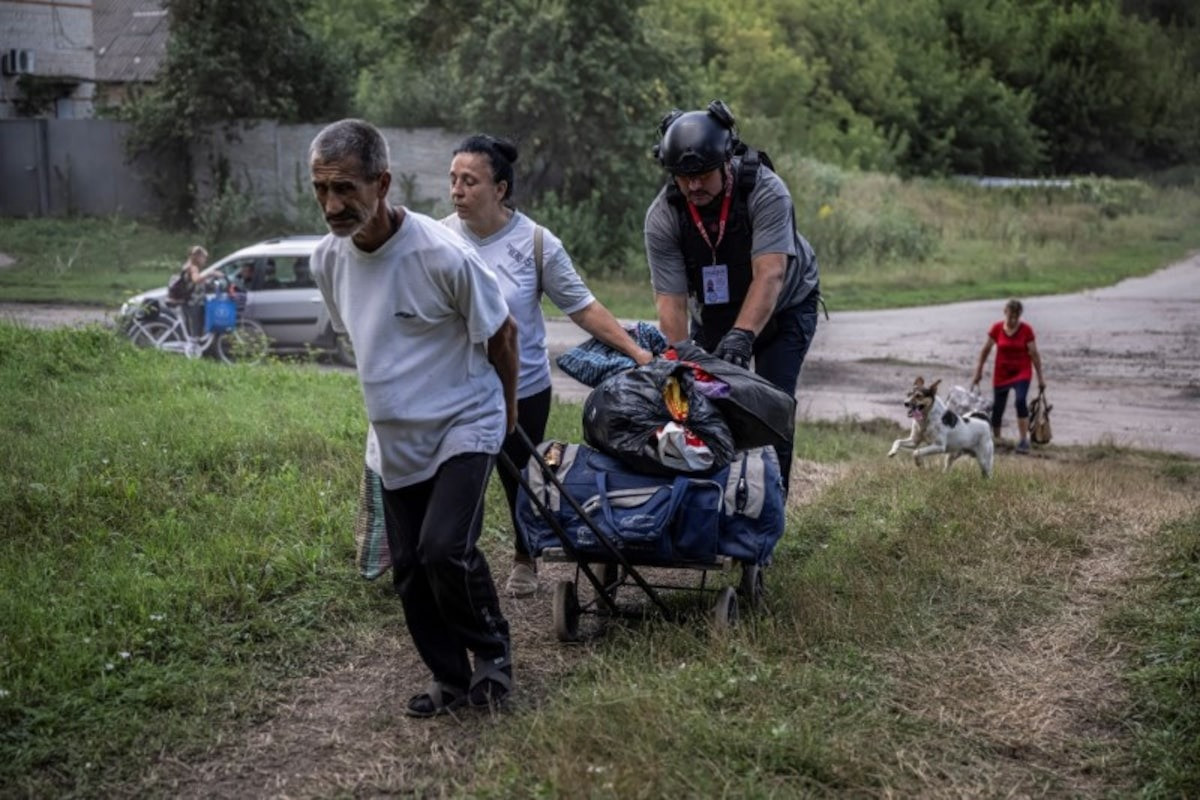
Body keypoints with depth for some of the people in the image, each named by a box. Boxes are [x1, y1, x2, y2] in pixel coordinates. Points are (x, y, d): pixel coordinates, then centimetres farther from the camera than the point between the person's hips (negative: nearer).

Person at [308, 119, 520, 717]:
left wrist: (505, 408, 4)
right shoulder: (328, 259, -6)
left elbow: (501, 332, -9)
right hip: (394, 439, 6)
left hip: (464, 426, -6)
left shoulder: (443, 256, -25)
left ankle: (493, 651, 7)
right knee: (409, 569, 9)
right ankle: (451, 679, 27)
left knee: (445, 549, -20)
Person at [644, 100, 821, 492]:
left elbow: (769, 275, -41)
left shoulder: (766, 191, -31)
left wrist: (742, 335, -54)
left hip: (784, 306, -3)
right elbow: (671, 302, -26)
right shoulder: (661, 217, -23)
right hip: (712, 312, 3)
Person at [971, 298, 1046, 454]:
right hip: (1001, 374, 2)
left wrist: (1040, 377, -3)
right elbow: (986, 350, 6)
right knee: (997, 407, 6)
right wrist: (978, 372, 7)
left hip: (1022, 372, -2)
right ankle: (995, 439, 25)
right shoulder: (997, 328, -4)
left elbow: (1034, 354, -4)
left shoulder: (1026, 330, -8)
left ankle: (1023, 440, -21)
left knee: (1020, 401, -24)